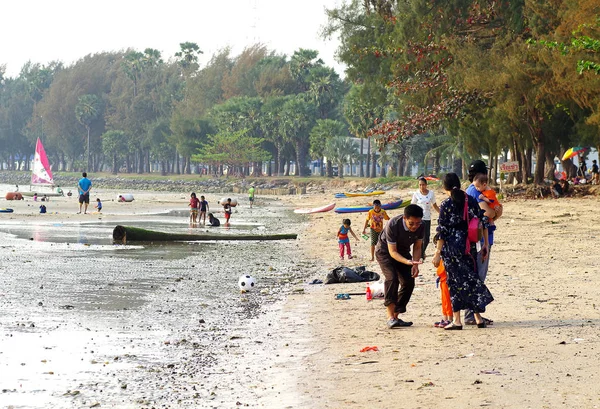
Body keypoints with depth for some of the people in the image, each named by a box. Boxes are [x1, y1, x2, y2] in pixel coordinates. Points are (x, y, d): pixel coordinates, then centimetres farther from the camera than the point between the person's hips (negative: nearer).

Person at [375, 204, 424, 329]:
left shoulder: (421, 226, -20)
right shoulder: (393, 225, -35)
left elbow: (417, 247, -5)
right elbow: (392, 252, -30)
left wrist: (415, 264, -21)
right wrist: (408, 262, -45)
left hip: (403, 252, 6)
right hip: (385, 251, -6)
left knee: (409, 282, -4)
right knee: (392, 278, -26)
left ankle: (395, 316, 7)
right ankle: (390, 317, -28)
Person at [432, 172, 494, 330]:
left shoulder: (446, 205, -9)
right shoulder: (471, 200, 3)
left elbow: (442, 231, -10)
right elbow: (483, 222, 6)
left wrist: (438, 253, -6)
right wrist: (485, 244, 14)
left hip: (452, 247, -4)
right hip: (469, 246, 4)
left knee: (456, 281, 2)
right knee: (471, 278, 13)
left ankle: (456, 320, 2)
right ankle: (478, 317, 14)